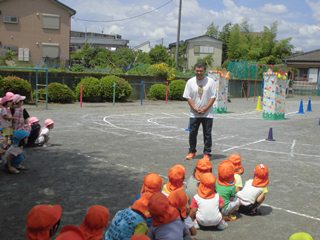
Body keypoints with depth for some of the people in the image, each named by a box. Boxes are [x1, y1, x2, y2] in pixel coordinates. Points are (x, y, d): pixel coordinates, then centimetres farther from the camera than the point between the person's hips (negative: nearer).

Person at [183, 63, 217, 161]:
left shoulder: (210, 81, -2)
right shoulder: (190, 82, 2)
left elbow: (213, 97, -3)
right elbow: (188, 97, 1)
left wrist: (205, 108, -12)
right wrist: (195, 108, -10)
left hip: (207, 113, -1)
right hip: (194, 114, 1)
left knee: (207, 134, 3)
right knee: (192, 133, 6)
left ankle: (207, 153, 13)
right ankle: (192, 151, 22)